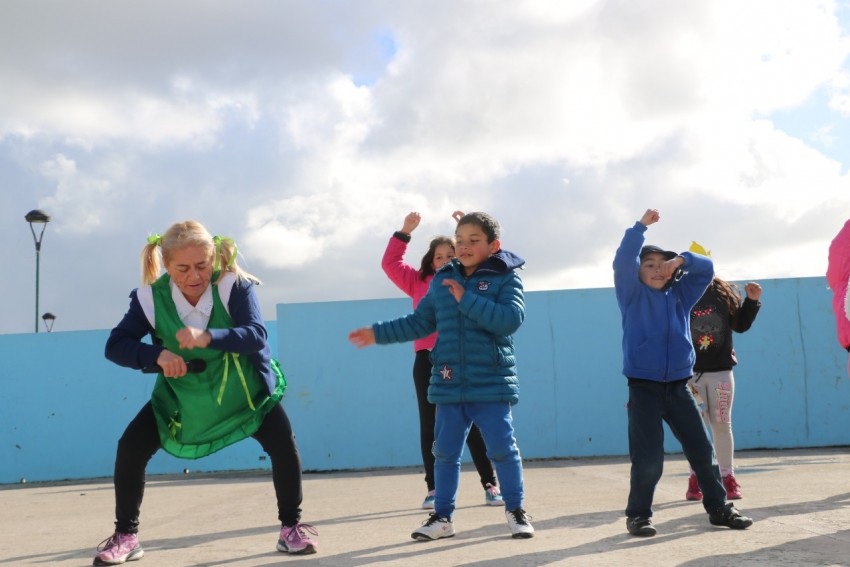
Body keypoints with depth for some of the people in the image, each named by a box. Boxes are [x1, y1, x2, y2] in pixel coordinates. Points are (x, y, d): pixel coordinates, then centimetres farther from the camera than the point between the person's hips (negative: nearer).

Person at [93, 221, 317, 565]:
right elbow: (115, 346, -21)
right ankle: (125, 536, 12)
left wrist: (208, 337, -54)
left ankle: (291, 527, 4)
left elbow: (257, 335, -37)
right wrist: (157, 355, -40)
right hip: (181, 393, 2)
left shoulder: (233, 286, -27)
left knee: (283, 444, -16)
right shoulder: (151, 298, -21)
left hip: (244, 389, -2)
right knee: (131, 447, -7)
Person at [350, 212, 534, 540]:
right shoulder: (441, 281, 10)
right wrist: (378, 334, 14)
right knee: (445, 452, 8)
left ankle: (515, 511, 19)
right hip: (449, 386, 4)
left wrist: (467, 299, -20)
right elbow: (419, 323, 17)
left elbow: (511, 319, -19)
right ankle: (442, 516, 20)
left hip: (491, 385, -4)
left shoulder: (505, 279, -3)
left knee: (502, 448, 0)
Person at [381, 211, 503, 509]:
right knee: (430, 425, 5)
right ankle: (433, 489, 11)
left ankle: (491, 485, 6)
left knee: (472, 423, 0)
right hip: (427, 360, 1)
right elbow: (390, 263, 10)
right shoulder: (419, 282, 14)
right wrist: (405, 231, 6)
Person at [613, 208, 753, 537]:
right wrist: (641, 225, -20)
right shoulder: (633, 294, 2)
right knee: (647, 458, -5)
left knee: (702, 450, 8)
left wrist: (681, 260, -7)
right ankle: (638, 514, 10)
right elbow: (622, 261, -12)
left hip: (678, 385, 4)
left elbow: (707, 268, 11)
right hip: (644, 386, -4)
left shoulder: (679, 294, 13)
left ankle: (718, 508, 21)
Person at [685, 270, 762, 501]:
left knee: (722, 424, 7)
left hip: (721, 370, 2)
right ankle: (696, 478, 14)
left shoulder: (727, 292, 4)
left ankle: (728, 477, 15)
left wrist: (752, 301, 1)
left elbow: (740, 325, 12)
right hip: (690, 371, -2)